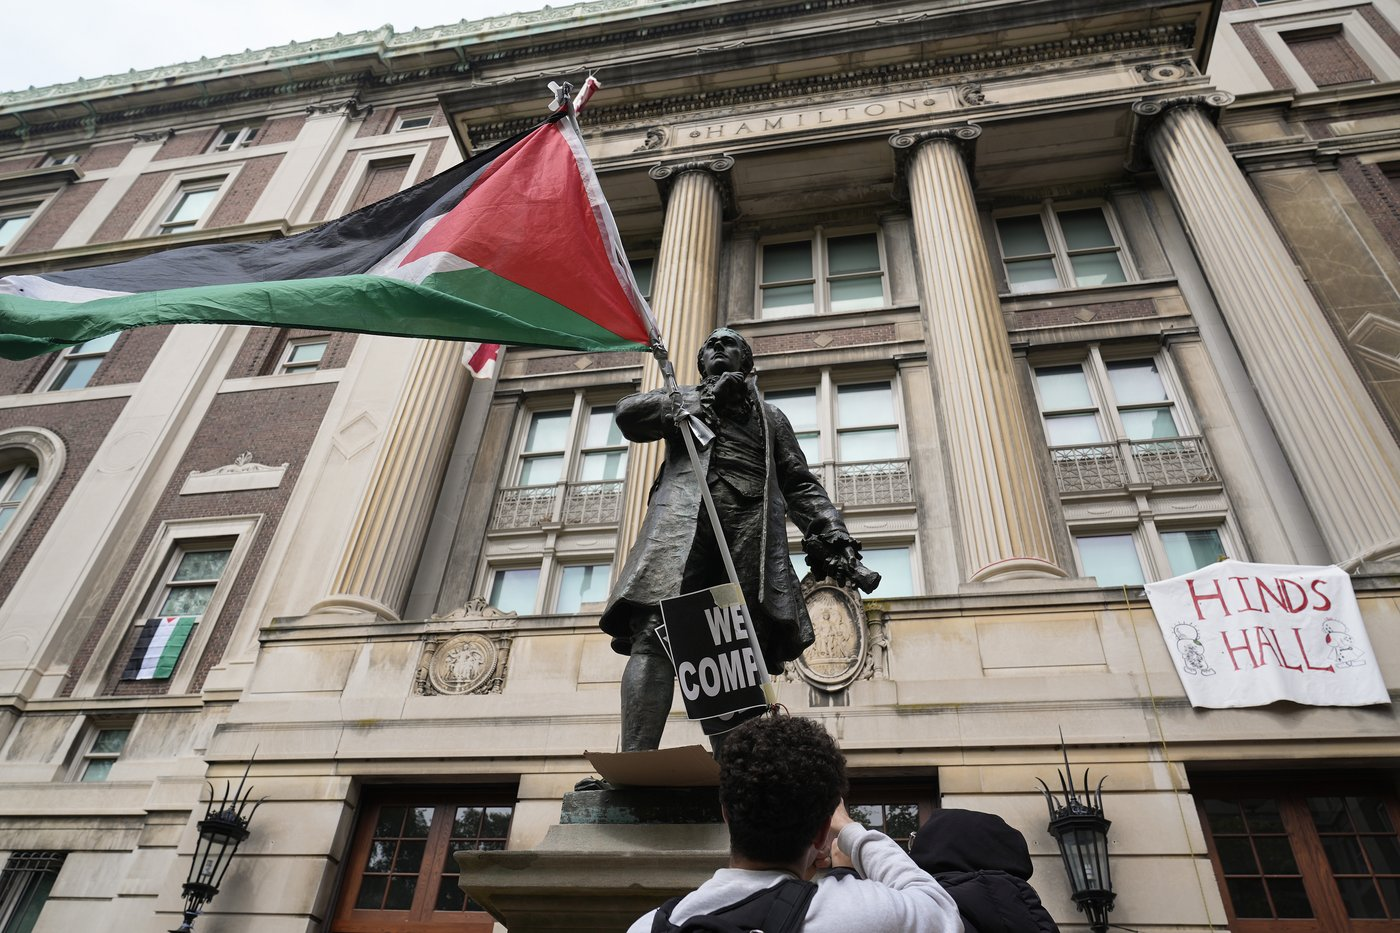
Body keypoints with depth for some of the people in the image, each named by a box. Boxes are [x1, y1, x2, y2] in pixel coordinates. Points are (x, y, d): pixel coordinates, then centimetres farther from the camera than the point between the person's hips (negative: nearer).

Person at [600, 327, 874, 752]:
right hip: (682, 520, -1)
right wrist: (703, 401, 8)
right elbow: (628, 414, 12)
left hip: (751, 528, 2)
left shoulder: (770, 416, 34)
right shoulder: (679, 398, 33)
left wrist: (833, 536, 7)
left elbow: (800, 484, 24)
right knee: (654, 634, -22)